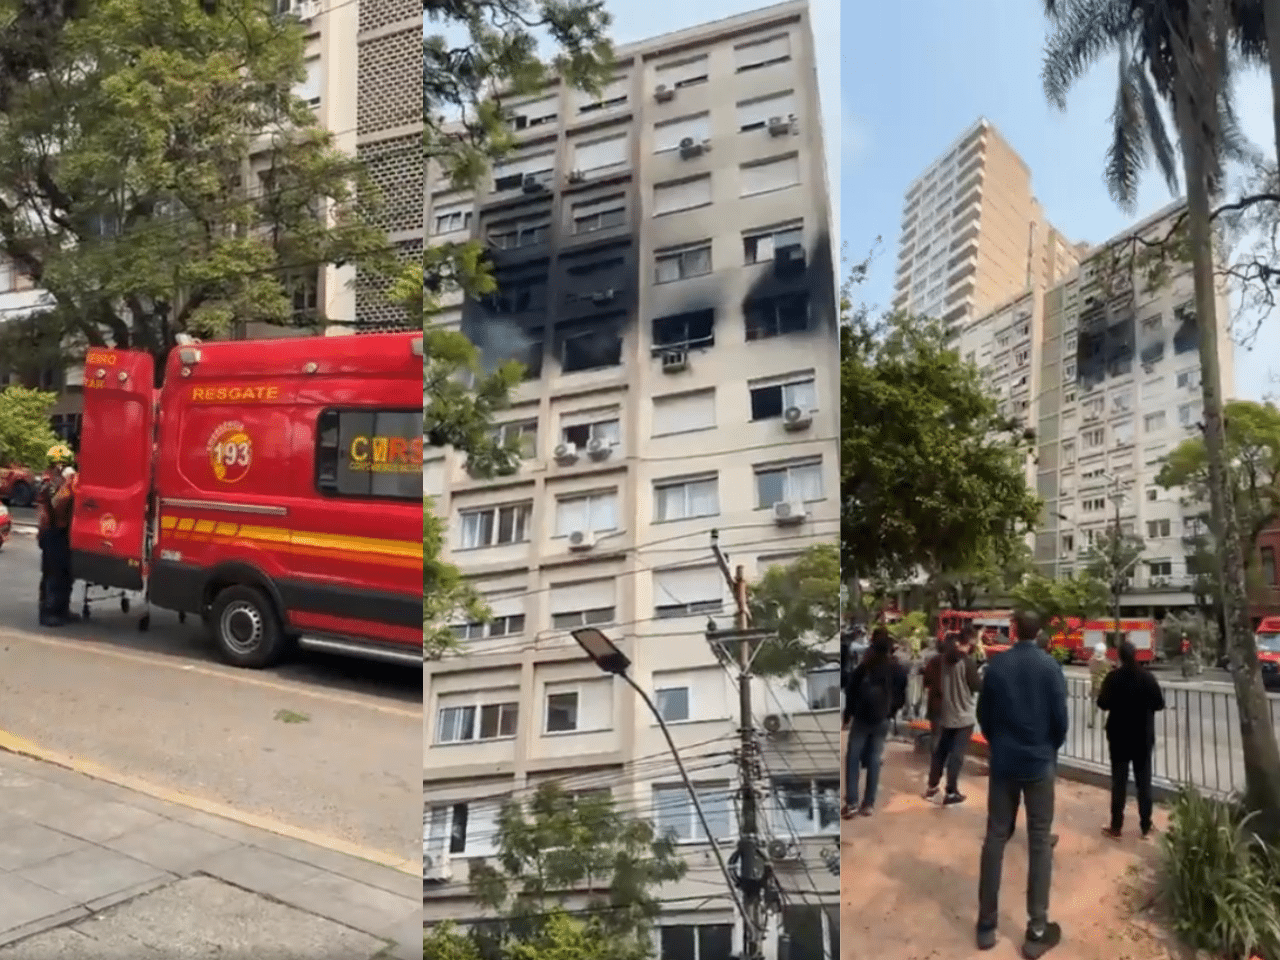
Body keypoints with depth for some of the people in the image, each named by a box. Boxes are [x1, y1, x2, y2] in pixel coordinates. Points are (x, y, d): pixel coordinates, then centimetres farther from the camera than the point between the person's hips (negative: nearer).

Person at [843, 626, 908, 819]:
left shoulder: (864, 667, -10)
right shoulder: (898, 670, -2)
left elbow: (851, 693, -7)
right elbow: (901, 698, 2)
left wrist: (847, 715, 2)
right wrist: (890, 713, 14)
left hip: (861, 718, -3)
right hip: (882, 721, 3)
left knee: (852, 759, 4)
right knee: (874, 761, 9)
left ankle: (851, 802, -2)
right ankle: (868, 804, 8)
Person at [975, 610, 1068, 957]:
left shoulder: (995, 665, -3)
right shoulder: (1050, 667, -7)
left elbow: (983, 714, 3)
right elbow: (1060, 718, -5)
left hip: (1002, 761, 2)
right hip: (1039, 762, -1)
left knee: (995, 838, 8)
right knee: (1040, 841, 6)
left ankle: (986, 924, 12)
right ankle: (1037, 930, 7)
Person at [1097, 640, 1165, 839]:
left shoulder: (1113, 677, -11)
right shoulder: (1148, 677, -6)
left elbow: (1103, 704, -7)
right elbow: (1159, 704, 0)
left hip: (1119, 735, -2)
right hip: (1143, 736, 2)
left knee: (1119, 781, 3)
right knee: (1144, 781, 9)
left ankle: (1116, 827, 7)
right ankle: (1145, 827, 15)